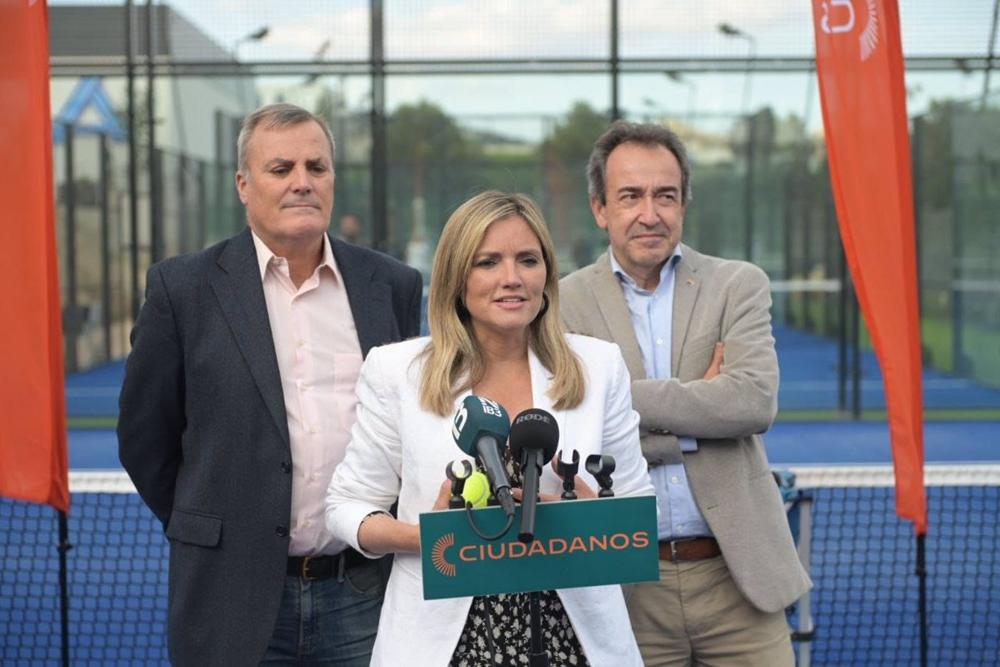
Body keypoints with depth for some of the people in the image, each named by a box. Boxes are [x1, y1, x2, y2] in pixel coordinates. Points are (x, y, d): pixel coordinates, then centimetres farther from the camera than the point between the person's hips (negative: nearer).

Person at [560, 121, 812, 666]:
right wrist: (695, 421, -11)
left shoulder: (739, 286, 4)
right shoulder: (565, 305, 1)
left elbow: (755, 401, -12)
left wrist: (622, 396, -13)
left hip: (736, 577, 1)